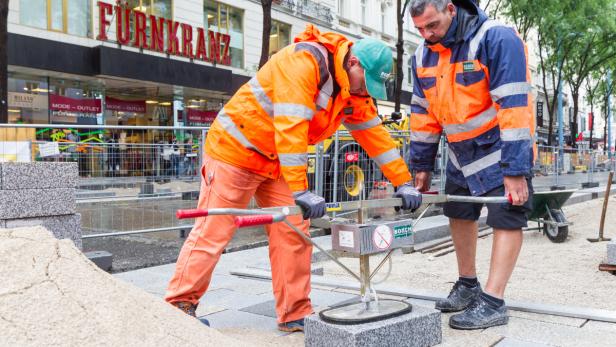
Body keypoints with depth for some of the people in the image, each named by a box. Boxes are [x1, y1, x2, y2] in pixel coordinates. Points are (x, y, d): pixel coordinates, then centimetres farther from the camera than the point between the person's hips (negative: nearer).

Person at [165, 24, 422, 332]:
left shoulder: (355, 93, 1)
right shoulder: (304, 60, -27)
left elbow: (376, 136, 6)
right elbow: (290, 127, -35)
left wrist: (404, 184, 4)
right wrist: (301, 192, -37)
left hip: (278, 162, 8)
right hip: (235, 148, -8)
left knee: (293, 233, 2)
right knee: (213, 232, -2)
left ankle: (295, 315, 12)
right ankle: (179, 304, 14)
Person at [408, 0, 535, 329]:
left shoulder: (497, 39, -23)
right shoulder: (424, 55, -1)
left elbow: (514, 107, -26)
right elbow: (422, 113, 6)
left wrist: (514, 170, -28)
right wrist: (421, 166, 8)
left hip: (502, 150, -6)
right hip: (461, 151, 7)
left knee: (505, 220, -9)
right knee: (459, 214, 11)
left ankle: (493, 303, -3)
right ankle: (467, 286, 27)